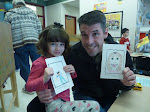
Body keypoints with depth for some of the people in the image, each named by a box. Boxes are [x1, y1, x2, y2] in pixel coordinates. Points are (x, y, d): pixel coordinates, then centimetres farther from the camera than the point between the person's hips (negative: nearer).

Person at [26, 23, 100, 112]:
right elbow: (29, 86, -12)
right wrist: (44, 79, -31)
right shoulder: (40, 63, -12)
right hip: (55, 104, -7)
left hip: (66, 99, 8)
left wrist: (72, 73, -1)